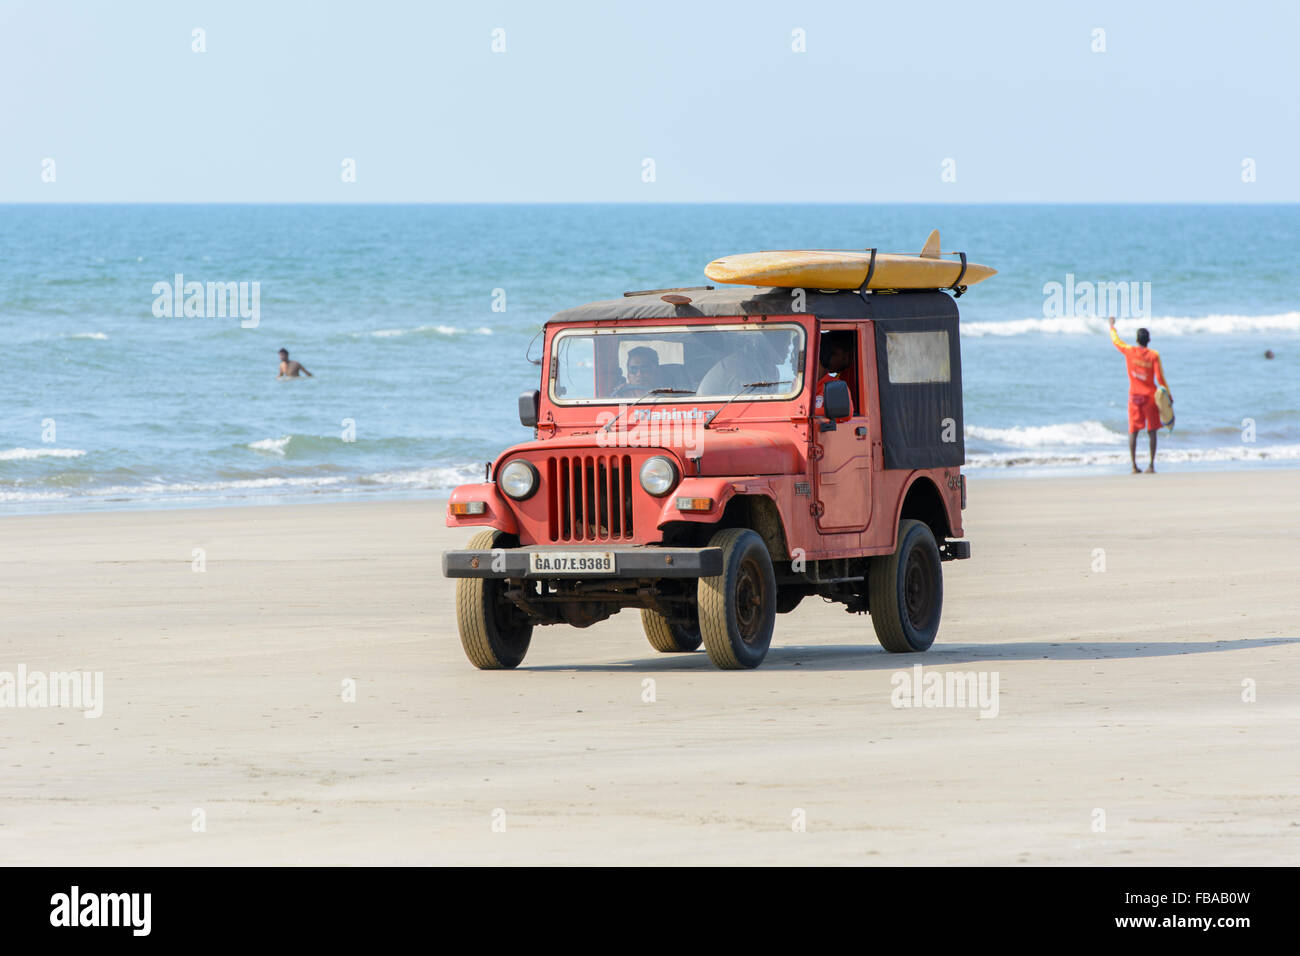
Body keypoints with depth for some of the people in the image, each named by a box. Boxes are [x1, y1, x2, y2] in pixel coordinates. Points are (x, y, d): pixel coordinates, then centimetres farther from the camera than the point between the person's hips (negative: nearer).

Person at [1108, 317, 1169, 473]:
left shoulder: (1129, 351, -4)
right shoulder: (1154, 355, -8)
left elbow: (1116, 340, 14)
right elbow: (1160, 378, -9)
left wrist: (1112, 326, 32)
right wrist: (1168, 395, 1)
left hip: (1134, 396, 1)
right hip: (1150, 396, -1)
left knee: (1133, 431, 5)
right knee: (1152, 431, 4)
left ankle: (1134, 465, -1)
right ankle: (1151, 465, -3)